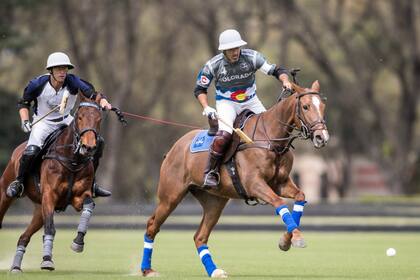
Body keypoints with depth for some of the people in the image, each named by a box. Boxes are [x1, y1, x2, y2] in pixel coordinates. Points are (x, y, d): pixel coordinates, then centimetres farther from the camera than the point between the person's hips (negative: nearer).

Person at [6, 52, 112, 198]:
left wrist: (103, 101, -54)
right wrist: (25, 121, -19)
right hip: (43, 122, -3)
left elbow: (91, 93, -32)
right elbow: (23, 103, -3)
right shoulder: (37, 84, -20)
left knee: (97, 142, -6)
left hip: (66, 121, 3)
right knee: (31, 150, -29)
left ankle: (90, 183, 10)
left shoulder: (73, 82, -19)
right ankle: (18, 183, -4)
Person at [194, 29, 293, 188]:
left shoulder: (252, 57, -13)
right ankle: (210, 173, -17)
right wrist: (206, 108, -17)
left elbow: (276, 70, -10)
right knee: (225, 134, -29)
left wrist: (285, 80, -32)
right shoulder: (213, 65, -14)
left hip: (250, 102, 3)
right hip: (226, 103, -3)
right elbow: (200, 89, -2)